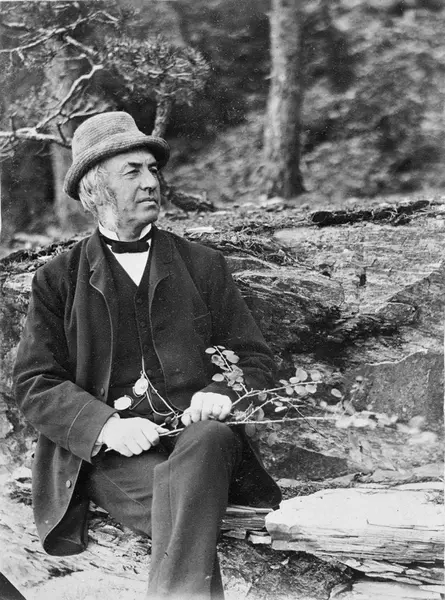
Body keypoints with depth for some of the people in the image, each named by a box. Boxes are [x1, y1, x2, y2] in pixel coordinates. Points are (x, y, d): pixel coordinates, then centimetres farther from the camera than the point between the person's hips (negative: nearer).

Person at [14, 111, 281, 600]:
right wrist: (106, 424, -14)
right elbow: (35, 385, 6)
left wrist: (222, 395, -9)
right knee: (185, 504, -34)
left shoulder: (203, 266, 18)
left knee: (209, 439, -36)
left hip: (197, 430, 2)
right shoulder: (57, 280, 13)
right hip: (109, 451, -1)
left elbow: (255, 360, 17)